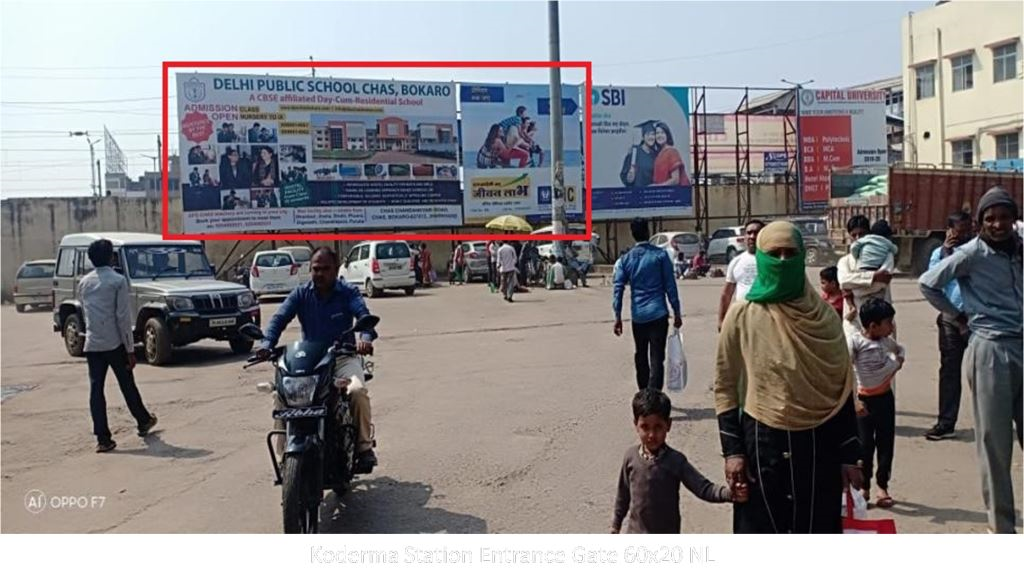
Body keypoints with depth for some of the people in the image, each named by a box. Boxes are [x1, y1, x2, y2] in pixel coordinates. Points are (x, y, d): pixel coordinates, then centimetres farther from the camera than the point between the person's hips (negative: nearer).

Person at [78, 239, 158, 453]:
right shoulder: (118, 281, -10)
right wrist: (130, 349, -10)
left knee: (96, 389, 3)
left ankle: (102, 438, 2)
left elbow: (86, 312, 16)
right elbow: (123, 317, -13)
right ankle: (143, 421, 30)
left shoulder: (84, 283, 8)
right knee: (127, 385, 11)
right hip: (114, 343, -4)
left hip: (92, 344, 4)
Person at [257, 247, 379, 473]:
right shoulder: (300, 294, 5)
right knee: (280, 393, -19)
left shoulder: (348, 293, -2)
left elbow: (364, 314, -20)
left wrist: (366, 337, -44)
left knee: (357, 390, -30)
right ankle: (283, 451, -4)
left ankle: (364, 446, -12)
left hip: (343, 356, -2)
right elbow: (279, 318, -8)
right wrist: (266, 343, -29)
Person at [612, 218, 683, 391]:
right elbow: (670, 285, -4)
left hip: (638, 316, 3)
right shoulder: (660, 255, -3)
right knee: (656, 358, -4)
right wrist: (677, 312, 2)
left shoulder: (626, 259, 5)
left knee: (641, 356, 17)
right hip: (658, 313, -3)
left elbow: (618, 289, 0)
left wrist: (618, 316, 3)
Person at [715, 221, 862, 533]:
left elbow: (842, 388, 4)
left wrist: (849, 454, 2)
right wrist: (732, 449, -7)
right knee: (761, 532, 8)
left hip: (816, 444, 2)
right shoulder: (741, 316, -6)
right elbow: (724, 386, -1)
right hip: (761, 442, -1)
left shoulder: (823, 315, -1)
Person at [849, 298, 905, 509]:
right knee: (865, 444, 2)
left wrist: (900, 358, 3)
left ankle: (882, 486, 23)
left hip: (885, 397, 5)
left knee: (886, 443, 9)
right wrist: (854, 401, -29)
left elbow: (899, 349, 26)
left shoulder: (886, 340, 0)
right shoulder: (855, 342, -18)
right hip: (864, 400, -5)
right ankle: (864, 487, 17)